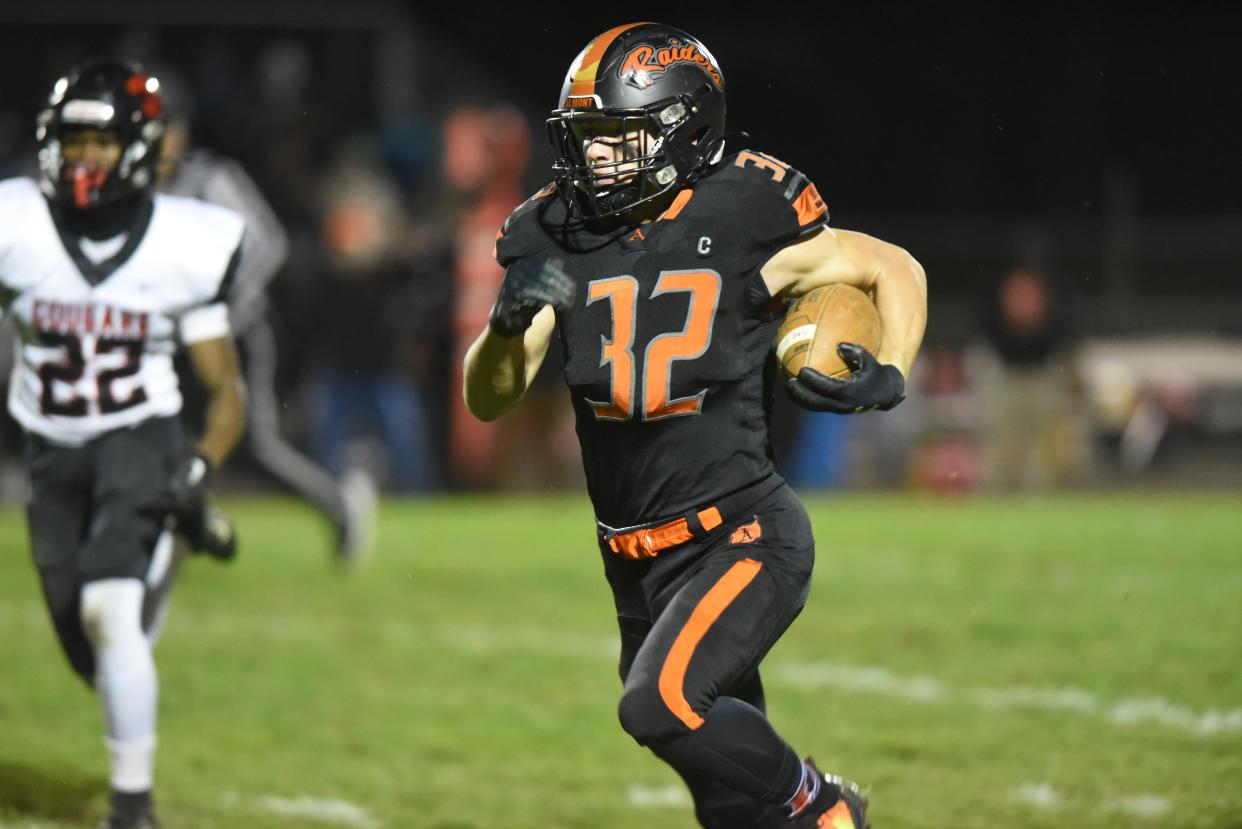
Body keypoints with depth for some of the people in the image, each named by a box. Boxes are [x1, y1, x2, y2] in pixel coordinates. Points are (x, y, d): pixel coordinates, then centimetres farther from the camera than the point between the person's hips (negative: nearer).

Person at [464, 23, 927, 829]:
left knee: (662, 703, -25)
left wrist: (888, 378, -13)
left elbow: (898, 270, 4)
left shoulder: (745, 222, -11)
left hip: (744, 538, -5)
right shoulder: (559, 241, 1)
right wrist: (511, 319, -19)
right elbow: (487, 400, 1)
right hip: (639, 565, 5)